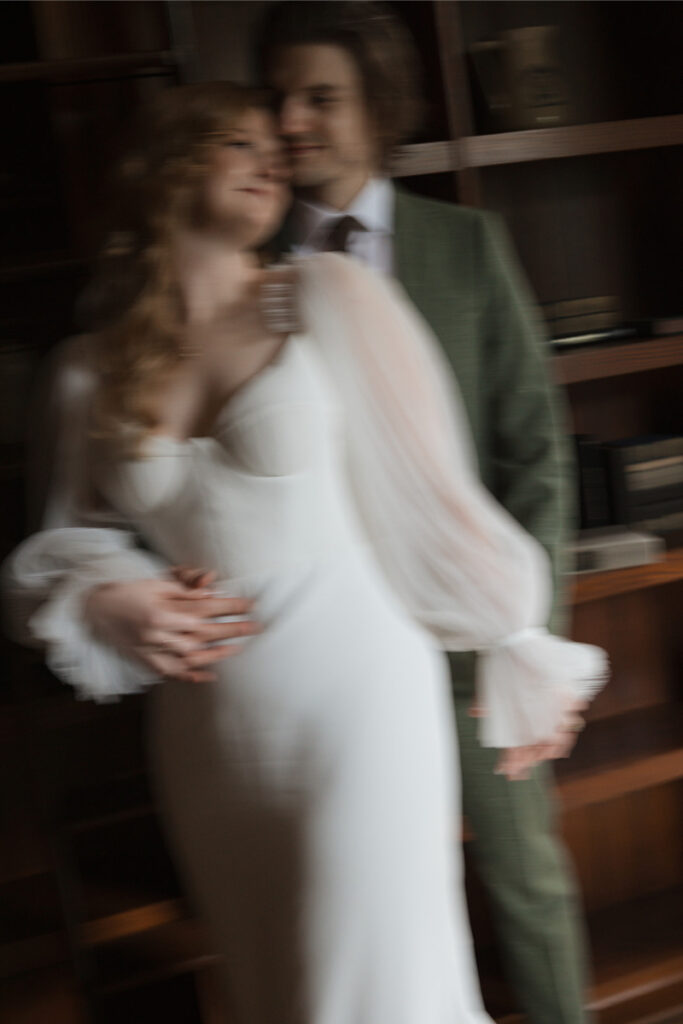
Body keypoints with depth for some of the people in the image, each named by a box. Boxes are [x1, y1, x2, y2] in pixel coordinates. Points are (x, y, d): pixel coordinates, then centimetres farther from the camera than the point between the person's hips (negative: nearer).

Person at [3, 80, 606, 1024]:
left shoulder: (327, 298, -4)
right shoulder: (91, 370, 4)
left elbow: (430, 489, -2)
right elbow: (77, 535, 15)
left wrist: (528, 663, 3)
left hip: (351, 689, -3)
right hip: (208, 724, 4)